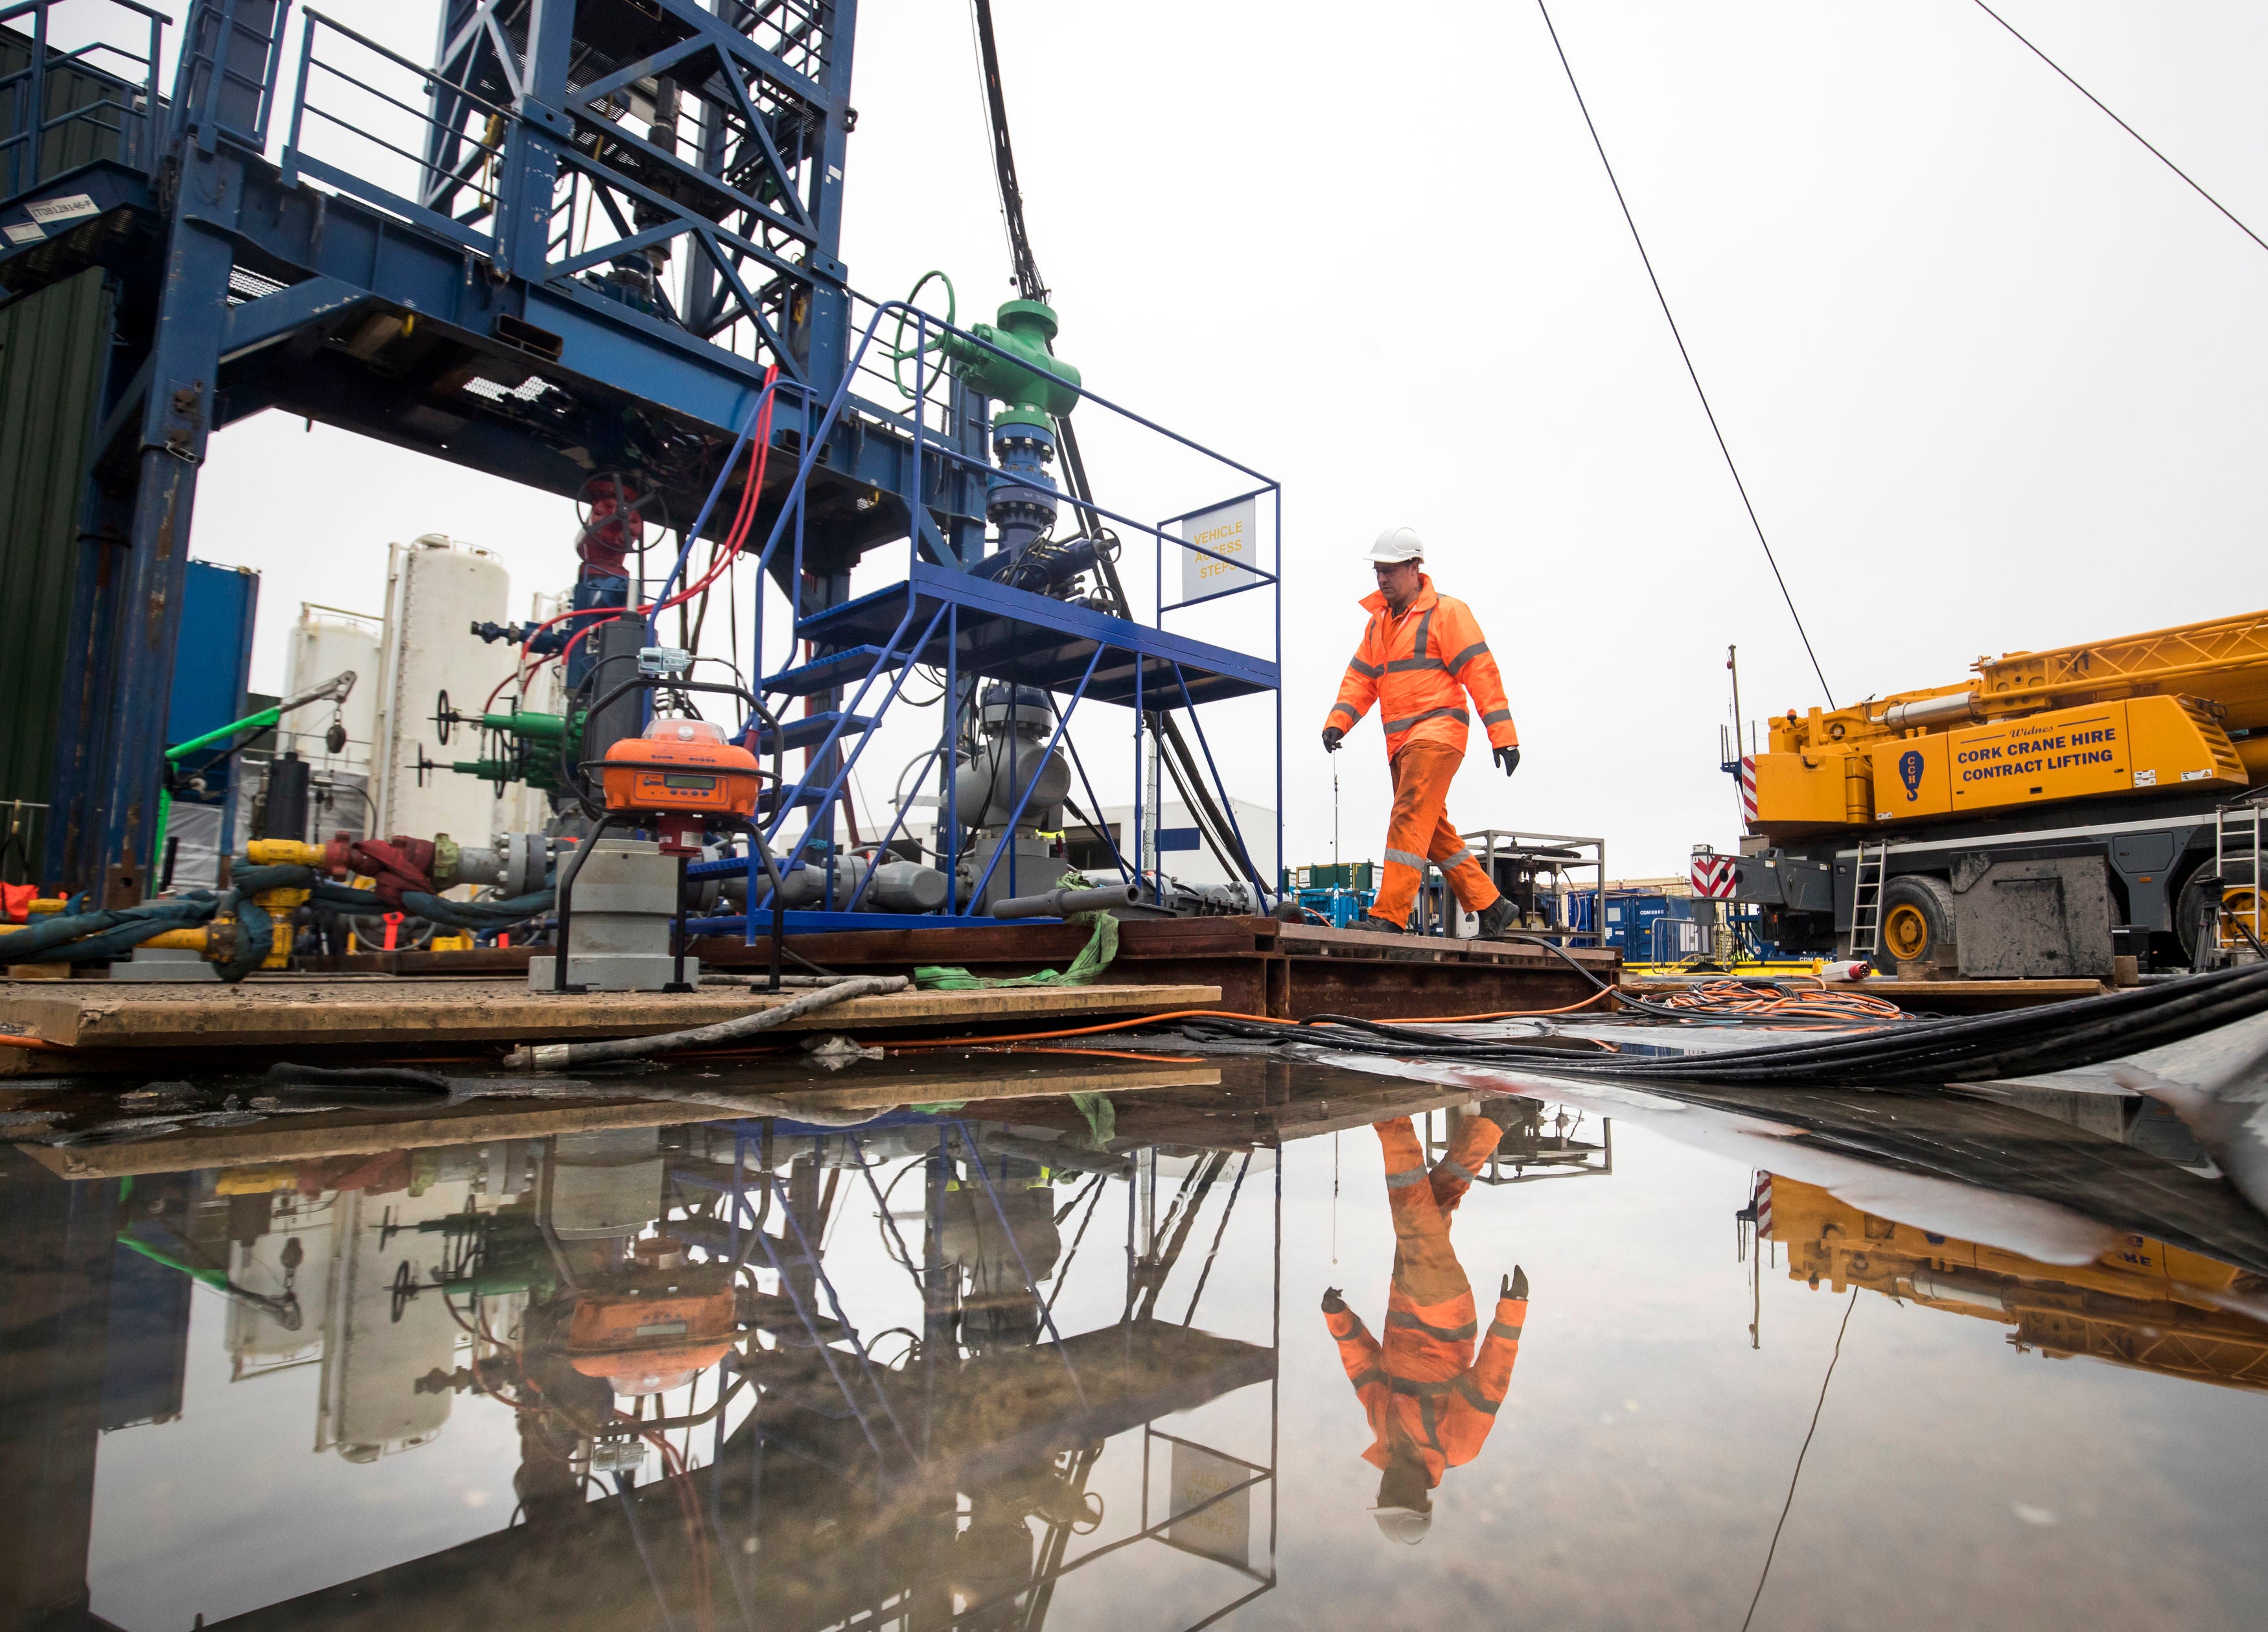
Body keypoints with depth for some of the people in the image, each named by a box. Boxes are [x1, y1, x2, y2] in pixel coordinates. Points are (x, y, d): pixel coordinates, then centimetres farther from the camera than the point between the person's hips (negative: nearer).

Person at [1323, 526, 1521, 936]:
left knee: (1408, 820, -17)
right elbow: (1360, 679, 16)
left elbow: (1480, 671, -7)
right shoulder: (1378, 622, 20)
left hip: (1437, 732, -8)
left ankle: (1388, 917, -20)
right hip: (1401, 743, 8)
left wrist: (1502, 733, -12)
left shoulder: (1446, 611, -1)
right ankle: (1492, 908, 22)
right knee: (1434, 832, 11)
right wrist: (1337, 721, -2)